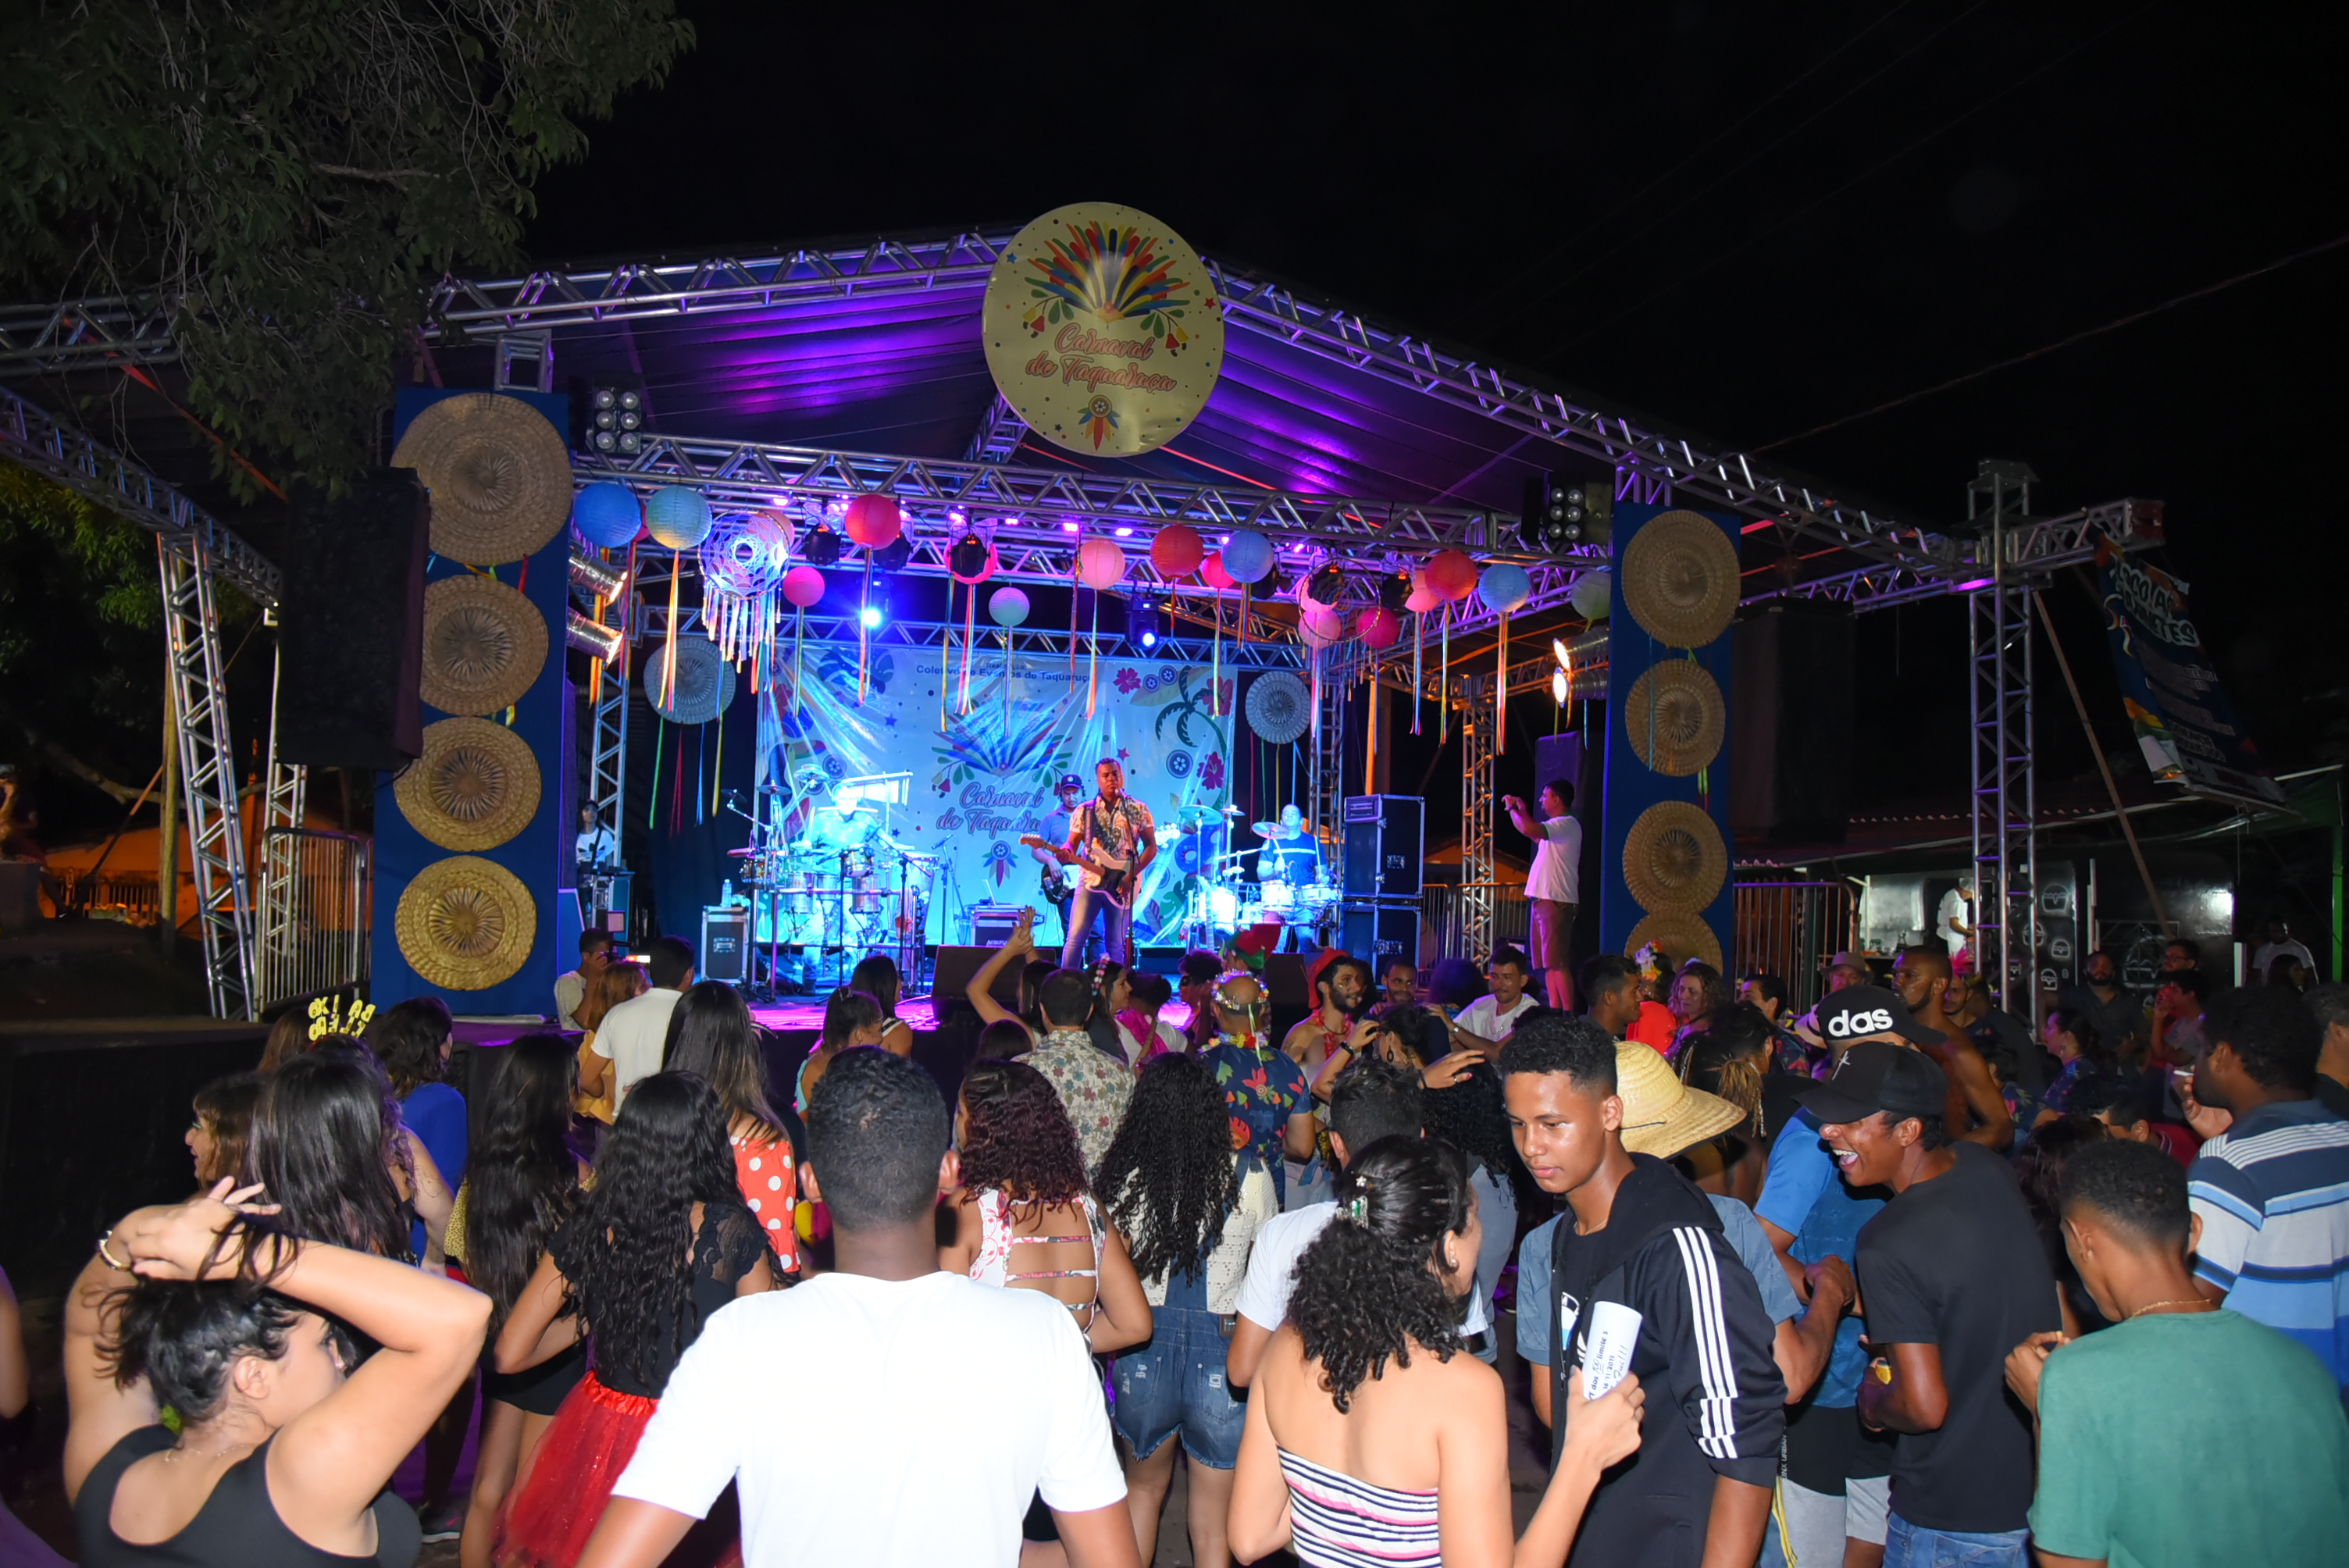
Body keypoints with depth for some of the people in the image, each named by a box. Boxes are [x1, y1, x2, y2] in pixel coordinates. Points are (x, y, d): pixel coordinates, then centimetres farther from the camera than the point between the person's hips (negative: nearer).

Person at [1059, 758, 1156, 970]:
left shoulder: (1138, 810, 4)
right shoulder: (1084, 810, 7)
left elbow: (1151, 847, 2)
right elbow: (1072, 844, 7)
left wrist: (1132, 875, -10)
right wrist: (1066, 853, -19)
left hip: (1122, 885, 0)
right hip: (1089, 880, 0)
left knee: (1115, 944, 5)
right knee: (1075, 937, -7)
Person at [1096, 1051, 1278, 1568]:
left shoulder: (1124, 1181, -9)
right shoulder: (1250, 1179, -9)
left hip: (1143, 1356, 1)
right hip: (1222, 1357, -1)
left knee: (1143, 1487, 29)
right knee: (1213, 1525, 18)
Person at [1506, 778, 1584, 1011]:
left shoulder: (1567, 824, -12)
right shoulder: (1556, 826, 20)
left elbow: (1529, 829, -26)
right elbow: (1536, 836, 39)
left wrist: (1512, 808, -10)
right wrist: (1521, 810, 31)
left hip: (1555, 901, -10)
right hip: (1542, 899, 10)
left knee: (1557, 962, -13)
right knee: (1548, 963, 9)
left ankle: (1568, 1014, -13)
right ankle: (1555, 1010, 12)